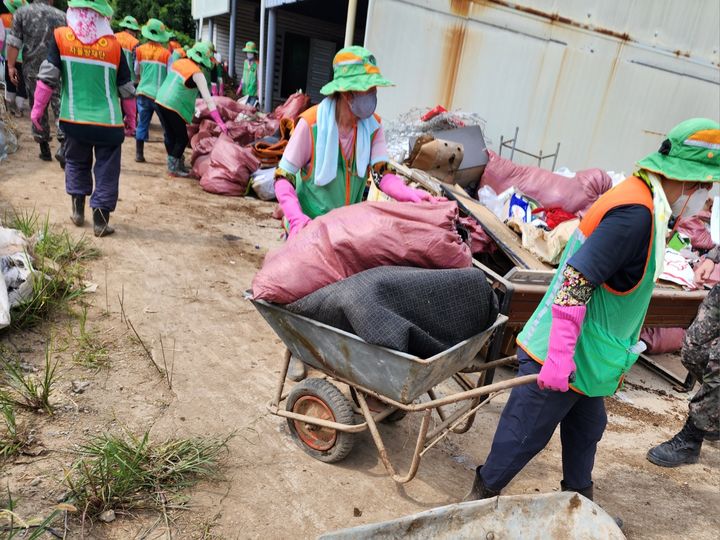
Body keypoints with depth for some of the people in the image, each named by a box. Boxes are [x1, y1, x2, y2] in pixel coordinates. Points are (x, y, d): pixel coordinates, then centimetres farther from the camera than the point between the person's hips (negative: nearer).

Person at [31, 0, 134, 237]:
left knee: (76, 163, 22)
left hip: (75, 119, 2)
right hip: (108, 121, -2)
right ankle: (100, 221, 6)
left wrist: (37, 108, 6)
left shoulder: (61, 37, -3)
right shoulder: (113, 44, -4)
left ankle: (78, 210, 26)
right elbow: (126, 89, 1)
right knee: (106, 170, 6)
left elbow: (48, 77, -5)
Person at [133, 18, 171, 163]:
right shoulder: (166, 53, -6)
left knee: (142, 124, 9)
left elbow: (137, 72, 13)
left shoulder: (140, 50, 3)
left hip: (143, 93, 3)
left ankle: (139, 154, 11)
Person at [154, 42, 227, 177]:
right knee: (182, 138, 5)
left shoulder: (178, 62, 10)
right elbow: (207, 98, -16)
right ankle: (173, 168, 8)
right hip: (173, 107, -7)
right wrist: (219, 121, -17)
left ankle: (173, 164, 25)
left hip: (160, 101, 7)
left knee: (170, 135, 16)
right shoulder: (197, 73, -11)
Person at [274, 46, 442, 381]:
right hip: (310, 224, -3)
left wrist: (412, 196, -33)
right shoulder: (312, 123, -21)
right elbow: (283, 177, -18)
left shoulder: (372, 126, -8)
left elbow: (382, 174, -15)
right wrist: (296, 218, -32)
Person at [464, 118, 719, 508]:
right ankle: (481, 498, 25)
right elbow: (575, 281, -29)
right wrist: (560, 358, -28)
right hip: (562, 358, -10)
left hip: (586, 356, 10)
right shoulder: (635, 213, -23)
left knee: (586, 430, 24)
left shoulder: (638, 199, 7)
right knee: (525, 433, 5)